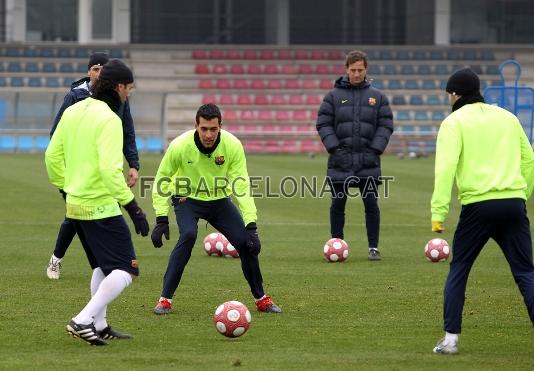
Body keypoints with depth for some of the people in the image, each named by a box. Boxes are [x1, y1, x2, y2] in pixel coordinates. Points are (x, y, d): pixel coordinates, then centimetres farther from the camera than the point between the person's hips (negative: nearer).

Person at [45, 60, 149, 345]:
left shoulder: (72, 112, 7)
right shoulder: (108, 119, -17)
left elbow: (52, 156, 12)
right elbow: (110, 170, -25)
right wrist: (133, 206, -21)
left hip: (75, 204, 9)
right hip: (101, 207, -9)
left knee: (102, 267, 22)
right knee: (126, 270, -5)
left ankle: (99, 326, 22)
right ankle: (83, 321, -14)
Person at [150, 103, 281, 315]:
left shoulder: (233, 146, -23)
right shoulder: (180, 146, -27)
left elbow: (242, 187, -23)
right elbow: (162, 181, -15)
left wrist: (251, 226, -29)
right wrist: (161, 220, -21)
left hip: (219, 200, 2)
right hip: (187, 199, -2)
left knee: (246, 241, -8)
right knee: (188, 235, -30)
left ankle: (261, 299, 13)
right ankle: (165, 299, -21)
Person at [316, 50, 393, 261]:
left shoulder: (377, 97, 8)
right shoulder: (334, 96, 5)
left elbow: (386, 125, 7)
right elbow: (323, 124, 2)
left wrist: (376, 149, -6)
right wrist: (334, 147, -9)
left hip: (368, 160, 0)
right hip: (340, 160, 0)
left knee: (371, 203, -3)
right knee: (338, 204, 3)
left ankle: (373, 247, 3)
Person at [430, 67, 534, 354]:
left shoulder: (454, 122, 2)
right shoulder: (508, 118, 16)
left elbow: (446, 168, -10)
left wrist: (438, 212, -13)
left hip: (478, 205, -3)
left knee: (458, 271, 13)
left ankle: (451, 338, 9)